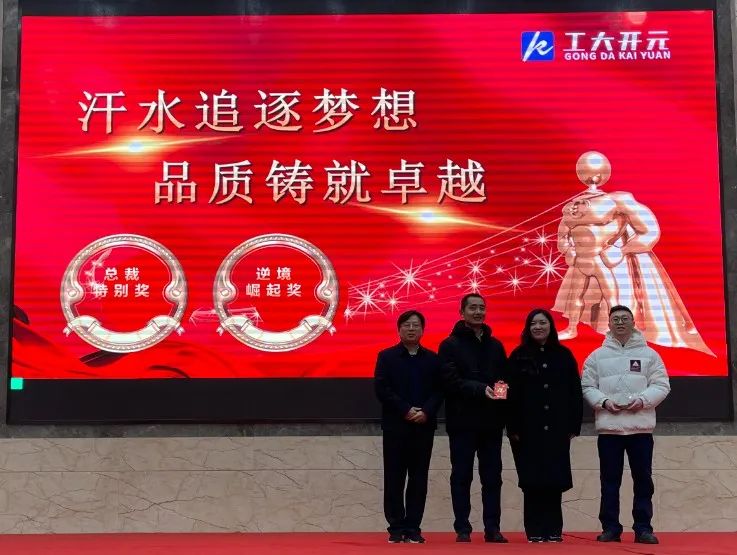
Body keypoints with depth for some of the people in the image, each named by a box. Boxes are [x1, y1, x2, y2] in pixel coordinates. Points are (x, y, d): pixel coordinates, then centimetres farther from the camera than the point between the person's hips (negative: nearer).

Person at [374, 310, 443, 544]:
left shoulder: (432, 359, 9)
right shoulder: (386, 357, 4)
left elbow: (439, 391, 3)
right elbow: (381, 389, -5)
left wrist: (426, 412, -14)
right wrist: (406, 410, -14)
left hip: (424, 426, 2)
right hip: (395, 426, -2)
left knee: (419, 479, 3)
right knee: (394, 478, 1)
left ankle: (413, 528, 8)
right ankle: (396, 527, 7)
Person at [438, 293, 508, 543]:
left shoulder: (495, 345, 14)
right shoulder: (450, 345, 0)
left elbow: (506, 377, 14)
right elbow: (451, 380, -10)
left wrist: (503, 388, -9)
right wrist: (481, 389, -22)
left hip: (491, 421, 4)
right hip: (462, 421, -4)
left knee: (492, 477, 6)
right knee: (462, 477, 2)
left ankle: (492, 528, 12)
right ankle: (462, 529, 8)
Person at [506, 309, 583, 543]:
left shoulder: (564, 355, 7)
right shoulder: (519, 356, 3)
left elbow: (575, 393, 5)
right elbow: (511, 395, -1)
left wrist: (574, 425, -1)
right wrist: (512, 428, -8)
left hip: (557, 429, 1)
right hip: (528, 429, -1)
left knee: (555, 480, 3)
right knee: (532, 480, 1)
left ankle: (553, 529, 11)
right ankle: (535, 530, 7)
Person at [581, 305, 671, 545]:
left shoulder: (648, 354, 6)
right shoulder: (597, 356, 8)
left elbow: (661, 385, 1)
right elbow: (587, 387, 5)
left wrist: (641, 400, -14)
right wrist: (604, 401, -12)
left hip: (640, 427, 0)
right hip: (608, 426, 0)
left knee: (643, 479, 3)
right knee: (610, 480, 4)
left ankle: (643, 527, 10)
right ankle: (610, 527, 10)